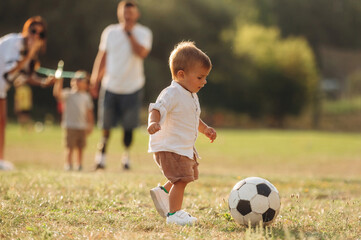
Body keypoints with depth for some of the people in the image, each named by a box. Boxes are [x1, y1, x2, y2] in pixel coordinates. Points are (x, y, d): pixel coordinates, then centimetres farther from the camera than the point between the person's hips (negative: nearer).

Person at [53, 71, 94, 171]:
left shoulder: (86, 97, 10)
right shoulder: (68, 94, -2)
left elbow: (89, 112, 13)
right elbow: (57, 93, -19)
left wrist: (90, 125, 10)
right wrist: (58, 83, -31)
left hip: (82, 126, 4)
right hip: (70, 126, -4)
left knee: (80, 147, 10)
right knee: (70, 147, -3)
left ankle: (79, 164, 18)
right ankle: (68, 164, 2)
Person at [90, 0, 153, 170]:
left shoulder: (143, 33, -1)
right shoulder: (110, 32, 6)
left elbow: (142, 53, -18)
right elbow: (102, 57, 11)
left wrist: (129, 33, -15)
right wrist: (95, 80, 7)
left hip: (132, 87, -1)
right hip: (111, 86, 1)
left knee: (129, 126, 1)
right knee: (106, 125, 1)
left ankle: (126, 156, 16)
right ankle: (101, 153, 14)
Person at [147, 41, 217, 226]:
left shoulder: (191, 96, 14)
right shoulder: (172, 94, -18)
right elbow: (157, 109, -30)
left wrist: (205, 129, 18)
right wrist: (153, 122, -49)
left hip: (185, 148, 10)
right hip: (169, 147, -10)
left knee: (186, 176, 24)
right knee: (181, 179, -14)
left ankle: (162, 192, 41)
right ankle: (174, 213, -4)